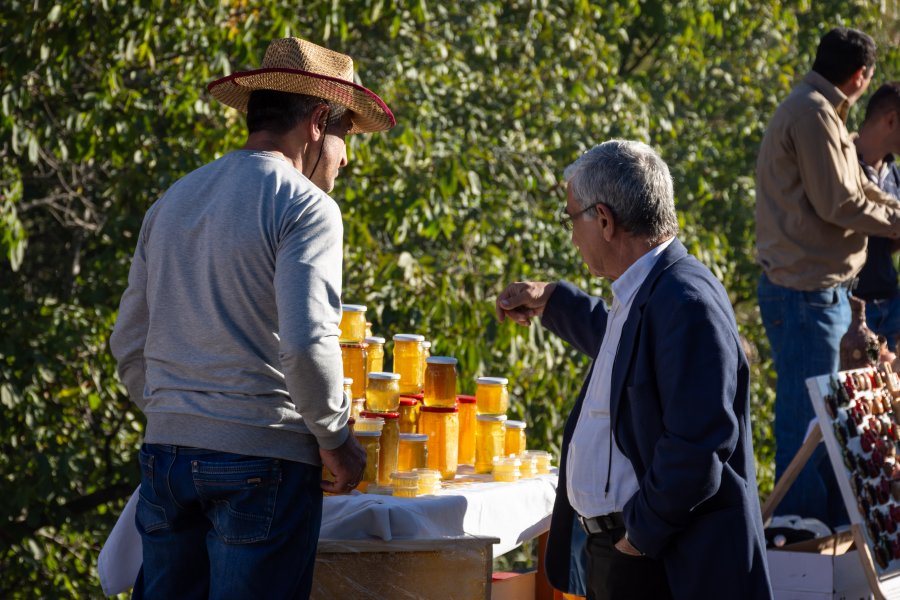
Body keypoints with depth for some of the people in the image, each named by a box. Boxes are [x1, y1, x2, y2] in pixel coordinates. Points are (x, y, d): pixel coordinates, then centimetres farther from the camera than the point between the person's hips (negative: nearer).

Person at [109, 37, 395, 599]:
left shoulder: (172, 202, 15)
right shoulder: (304, 206, -8)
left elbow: (129, 345, 18)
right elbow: (307, 342, -19)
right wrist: (337, 441, -6)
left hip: (166, 449, 7)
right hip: (261, 460, -7)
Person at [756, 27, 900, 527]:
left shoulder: (819, 113, 18)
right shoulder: (814, 115, -15)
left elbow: (858, 190, 22)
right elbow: (838, 204, -18)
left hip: (818, 293, 11)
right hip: (807, 293, -11)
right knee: (807, 426, -5)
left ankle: (838, 525, 26)